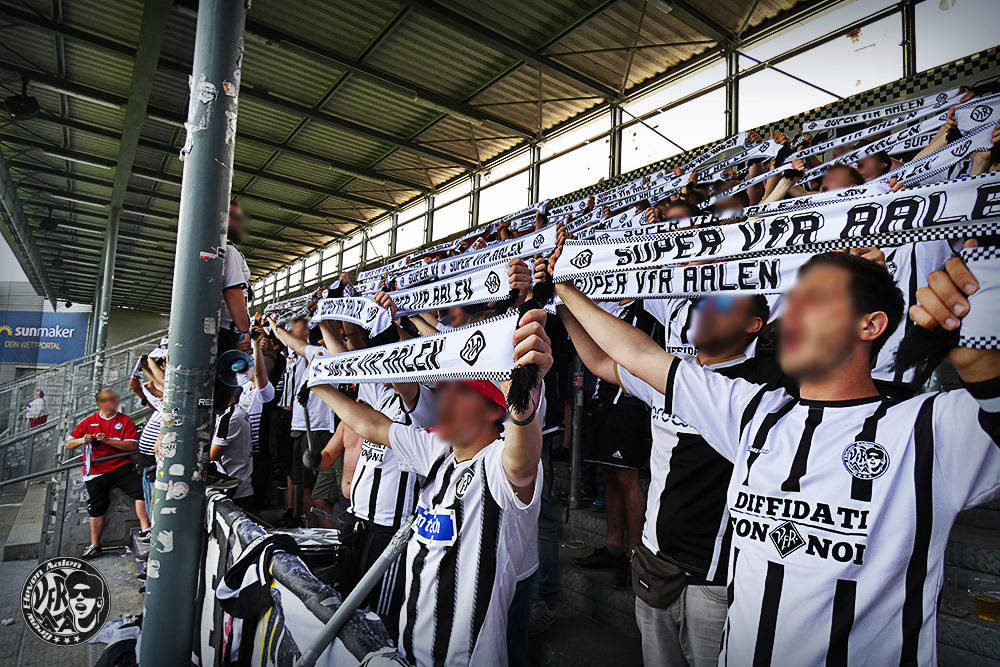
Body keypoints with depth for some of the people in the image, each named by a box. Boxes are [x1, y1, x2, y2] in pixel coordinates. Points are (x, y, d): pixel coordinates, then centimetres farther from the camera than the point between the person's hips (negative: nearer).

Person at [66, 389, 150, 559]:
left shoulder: (125, 420, 1)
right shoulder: (88, 422, 7)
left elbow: (132, 445, -8)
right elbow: (69, 444, 10)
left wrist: (108, 441, -19)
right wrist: (82, 440, -11)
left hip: (121, 466, -1)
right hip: (96, 470, 1)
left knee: (139, 491, -21)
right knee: (97, 509, 9)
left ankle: (144, 530, -14)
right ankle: (94, 545, 25)